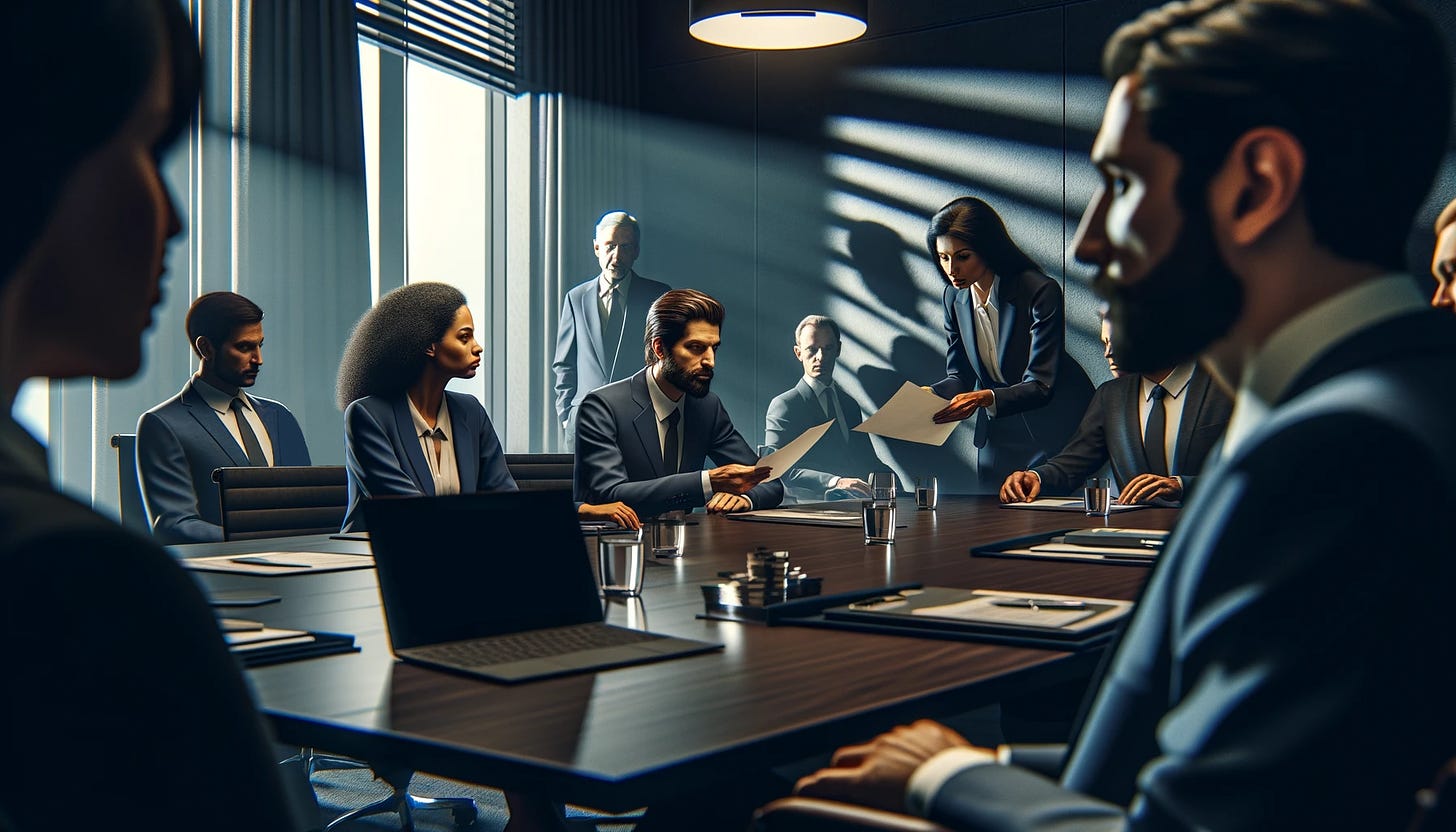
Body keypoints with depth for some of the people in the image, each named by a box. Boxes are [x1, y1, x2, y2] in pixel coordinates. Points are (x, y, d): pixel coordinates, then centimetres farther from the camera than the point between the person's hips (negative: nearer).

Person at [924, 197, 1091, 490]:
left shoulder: (1041, 291, -23)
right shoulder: (953, 297, -4)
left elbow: (1040, 386, -25)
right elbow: (960, 377, 2)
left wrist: (985, 398, -41)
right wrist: (928, 395, -20)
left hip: (1053, 427, -5)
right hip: (997, 431, 5)